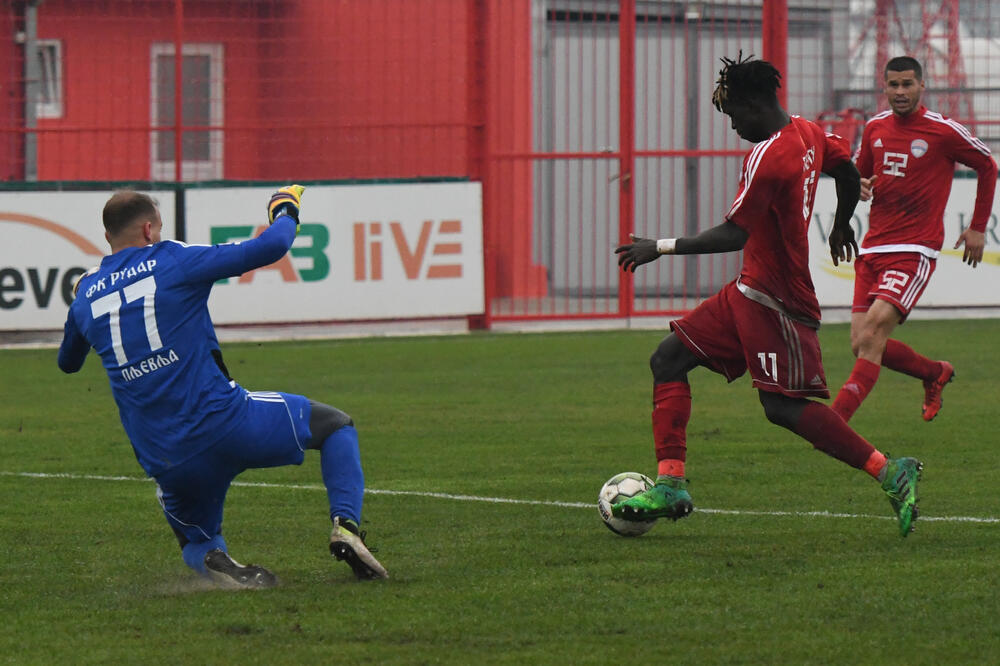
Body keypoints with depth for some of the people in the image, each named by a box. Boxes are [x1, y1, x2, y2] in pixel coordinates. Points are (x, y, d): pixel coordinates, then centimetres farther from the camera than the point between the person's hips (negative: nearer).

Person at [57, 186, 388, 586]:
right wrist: (285, 214, 20)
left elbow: (67, 362, 33)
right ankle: (345, 525, -7)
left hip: (163, 461, 4)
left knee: (196, 540, 29)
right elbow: (270, 248, -4)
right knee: (334, 426, 18)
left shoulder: (85, 297, 11)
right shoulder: (172, 262, -2)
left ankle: (213, 562, -9)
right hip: (224, 424, -4)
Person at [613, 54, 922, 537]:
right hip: (752, 291, 11)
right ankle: (670, 487, 4)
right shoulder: (808, 134, 9)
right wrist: (840, 226, 44)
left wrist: (662, 247, -18)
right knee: (669, 360, 7)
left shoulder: (768, 157, -20)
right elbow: (848, 174, 26)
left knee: (783, 407, -14)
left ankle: (891, 472, -9)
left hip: (774, 299, -11)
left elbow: (733, 235, -24)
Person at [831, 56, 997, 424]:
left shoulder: (943, 131, -5)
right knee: (862, 345, 0)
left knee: (875, 327, -22)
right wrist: (859, 186, 0)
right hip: (873, 248, 6)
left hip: (915, 250, -6)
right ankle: (935, 373, 29)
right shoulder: (875, 128, 9)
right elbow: (859, 173, 26)